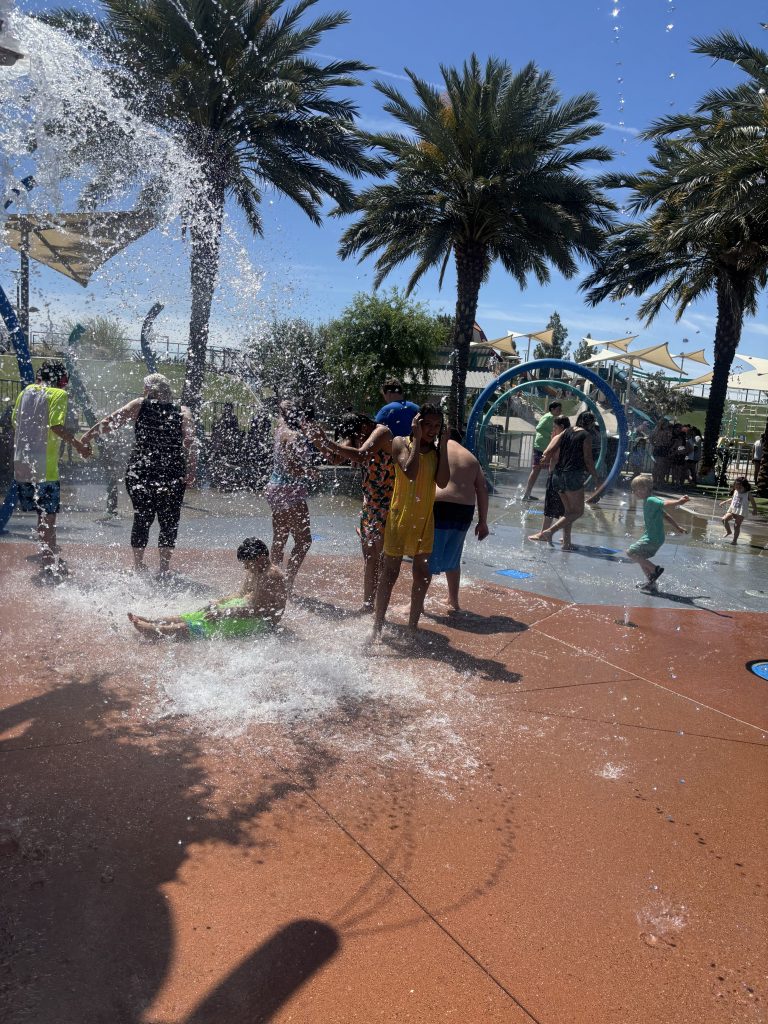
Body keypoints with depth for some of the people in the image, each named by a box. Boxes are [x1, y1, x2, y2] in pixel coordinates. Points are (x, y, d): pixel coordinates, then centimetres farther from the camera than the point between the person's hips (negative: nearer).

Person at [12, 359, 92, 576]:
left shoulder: (27, 391, 13)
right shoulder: (59, 394, -7)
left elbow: (14, 420, 16)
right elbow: (56, 425, -20)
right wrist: (77, 444, -15)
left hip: (22, 462, 7)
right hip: (45, 466, -7)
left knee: (43, 513, 15)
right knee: (48, 515, -1)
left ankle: (51, 556, 25)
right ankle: (50, 564, 2)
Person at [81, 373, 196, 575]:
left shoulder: (139, 406, 4)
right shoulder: (183, 412, 2)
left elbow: (110, 421, 5)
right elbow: (189, 442, -10)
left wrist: (89, 434, 17)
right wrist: (191, 471, -12)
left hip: (139, 472, 1)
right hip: (172, 475, -1)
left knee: (141, 519, 14)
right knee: (169, 521, 8)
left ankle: (138, 567, 20)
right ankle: (164, 569, 6)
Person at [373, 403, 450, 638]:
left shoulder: (436, 450, 6)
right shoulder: (401, 443, -7)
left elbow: (442, 482, -9)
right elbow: (410, 472, -24)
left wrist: (442, 446, -8)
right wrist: (417, 439, -17)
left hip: (425, 519, 5)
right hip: (401, 515, -5)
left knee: (422, 574, 8)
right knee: (390, 572, 2)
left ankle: (413, 625, 22)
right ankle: (378, 625, 12)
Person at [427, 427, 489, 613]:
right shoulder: (471, 457, 20)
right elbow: (482, 490, 13)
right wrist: (483, 521, 14)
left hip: (439, 507, -5)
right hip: (464, 510, 5)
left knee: (427, 559, 4)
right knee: (452, 559, 20)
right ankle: (453, 602, 27)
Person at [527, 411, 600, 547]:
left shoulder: (566, 432, 14)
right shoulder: (586, 435, -3)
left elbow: (549, 452, 5)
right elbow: (588, 459, -7)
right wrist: (595, 476, 2)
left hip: (559, 474, 7)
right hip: (573, 476, -7)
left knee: (569, 511, 18)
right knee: (578, 512, -2)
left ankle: (567, 542, 18)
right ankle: (549, 531, -20)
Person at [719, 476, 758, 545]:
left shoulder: (748, 494, -7)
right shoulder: (735, 492, 8)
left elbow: (753, 503, 0)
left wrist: (755, 510, -13)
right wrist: (724, 502, 29)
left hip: (741, 513, -5)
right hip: (732, 510, 5)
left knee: (737, 526, -6)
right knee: (724, 519, -15)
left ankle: (734, 540, 2)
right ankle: (728, 531, 8)